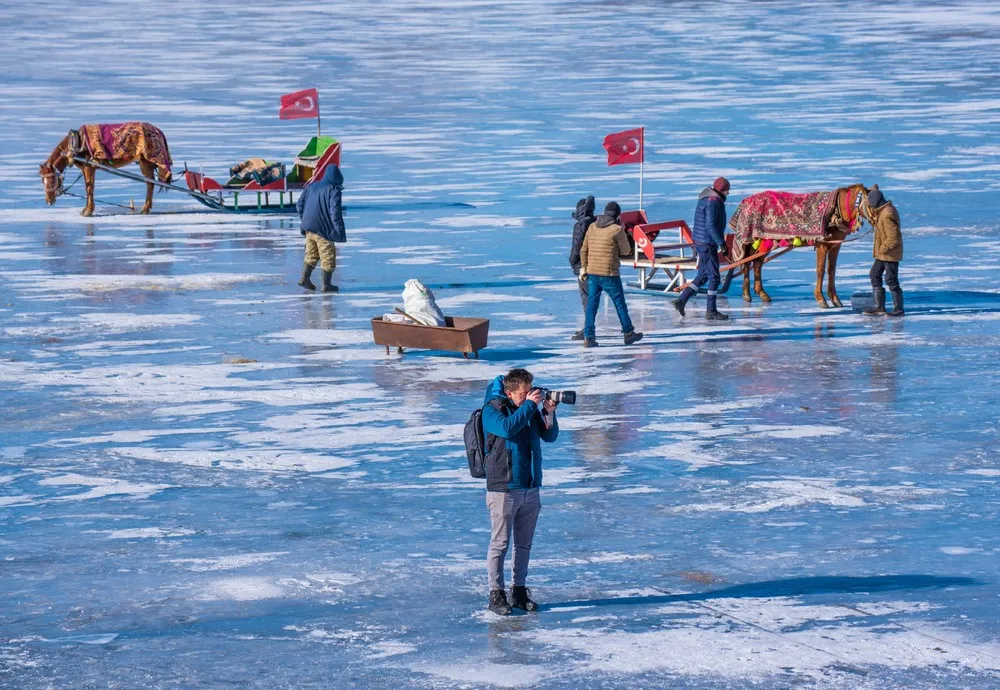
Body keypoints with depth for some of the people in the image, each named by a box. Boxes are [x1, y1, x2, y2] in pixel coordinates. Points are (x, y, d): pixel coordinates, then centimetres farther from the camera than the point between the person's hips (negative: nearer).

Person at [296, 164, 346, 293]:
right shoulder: (334, 190, -9)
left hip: (309, 229, 6)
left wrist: (304, 221, 19)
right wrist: (339, 230, -14)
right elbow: (335, 211, -17)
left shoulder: (312, 186, 11)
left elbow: (299, 205, 12)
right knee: (328, 257, 5)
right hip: (323, 229, -6)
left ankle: (305, 278, 10)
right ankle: (326, 285, 7)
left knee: (311, 254, 20)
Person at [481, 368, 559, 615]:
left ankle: (519, 591, 19)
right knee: (500, 544, -2)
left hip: (530, 488, 6)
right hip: (503, 489, -6)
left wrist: (549, 413, -7)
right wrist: (529, 405, -21)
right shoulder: (492, 409, -8)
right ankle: (496, 595, 3)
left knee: (524, 544, 11)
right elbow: (507, 428, -27)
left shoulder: (531, 409, 10)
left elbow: (550, 436, 11)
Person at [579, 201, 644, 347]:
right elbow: (626, 251, -1)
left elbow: (584, 249, 11)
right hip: (609, 273, -5)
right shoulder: (617, 229, -11)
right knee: (620, 303, 9)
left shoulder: (592, 227, 7)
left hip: (592, 272, 5)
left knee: (592, 304, 7)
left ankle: (588, 337, 2)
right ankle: (628, 333, 20)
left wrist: (583, 267, 17)